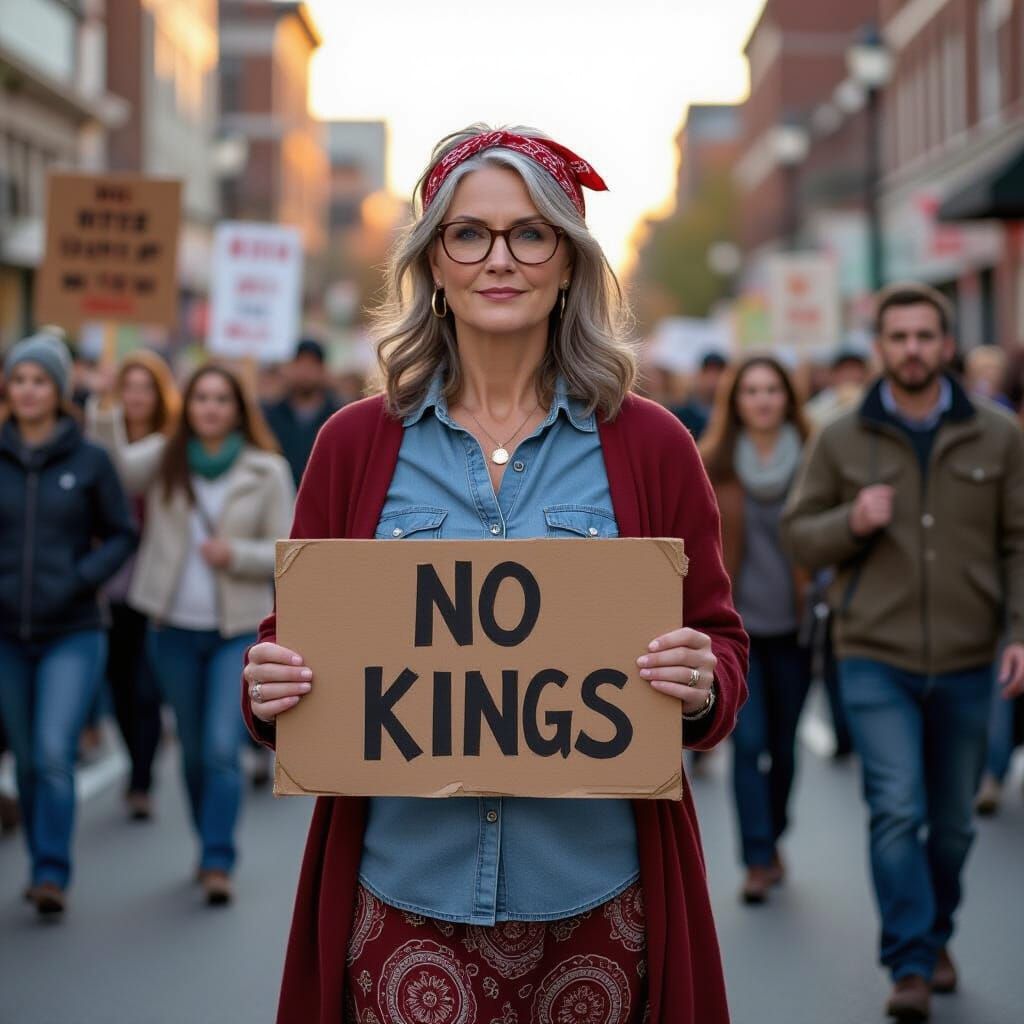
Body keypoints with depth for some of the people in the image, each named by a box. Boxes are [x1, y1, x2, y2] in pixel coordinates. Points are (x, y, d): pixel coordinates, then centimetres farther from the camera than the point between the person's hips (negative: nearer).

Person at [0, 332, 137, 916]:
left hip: (72, 633, -3)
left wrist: (80, 578, -12)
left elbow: (122, 535, 2)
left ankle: (54, 874, -9)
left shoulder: (90, 461, -4)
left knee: (55, 753, -15)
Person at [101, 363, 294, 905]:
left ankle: (218, 862, -8)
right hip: (175, 630, 2)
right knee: (194, 749, 13)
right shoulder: (163, 458, 1)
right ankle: (211, 846, 29)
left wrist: (237, 554, -17)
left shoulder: (267, 471, -1)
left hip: (239, 632, -2)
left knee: (222, 749, -12)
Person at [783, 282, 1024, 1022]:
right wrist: (851, 522, -15)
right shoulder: (842, 441, 2)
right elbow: (800, 535, 6)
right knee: (897, 811, -11)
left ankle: (935, 939, 34)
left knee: (953, 821, 12)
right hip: (876, 660, -1)